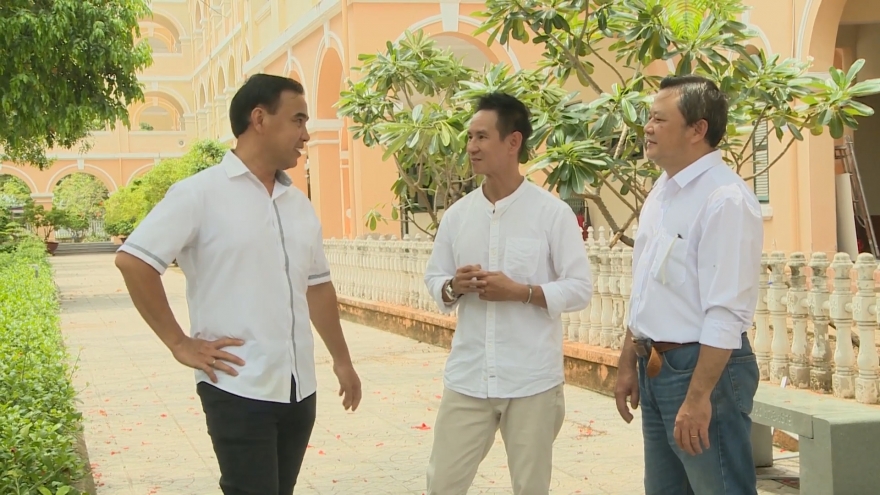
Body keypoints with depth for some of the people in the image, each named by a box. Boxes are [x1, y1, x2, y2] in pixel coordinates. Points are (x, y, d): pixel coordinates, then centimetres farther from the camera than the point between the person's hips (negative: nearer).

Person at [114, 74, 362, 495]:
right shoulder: (201, 193, -8)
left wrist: (341, 359, 21)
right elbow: (132, 260, -12)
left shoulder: (299, 205, 13)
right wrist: (179, 343, -12)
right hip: (238, 390, -7)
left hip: (299, 389, 7)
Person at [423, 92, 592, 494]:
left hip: (533, 381, -3)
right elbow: (434, 279, 12)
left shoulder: (553, 213, -8)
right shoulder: (457, 215, 5)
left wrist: (519, 292, -19)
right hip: (467, 378, 3)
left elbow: (580, 289, -7)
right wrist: (453, 288, -11)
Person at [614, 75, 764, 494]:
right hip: (656, 367, 9)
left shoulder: (725, 199, -18)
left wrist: (698, 397, -24)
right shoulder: (662, 191, 10)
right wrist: (628, 364, 19)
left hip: (704, 368, -9)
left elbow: (726, 313, -23)